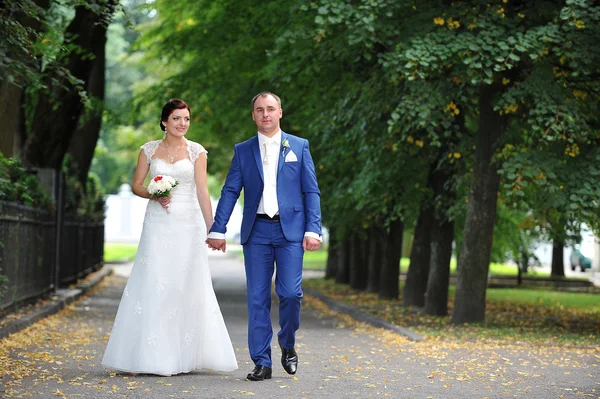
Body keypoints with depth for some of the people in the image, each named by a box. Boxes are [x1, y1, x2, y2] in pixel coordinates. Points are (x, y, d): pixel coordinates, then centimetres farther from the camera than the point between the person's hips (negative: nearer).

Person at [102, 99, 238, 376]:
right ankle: (155, 356, 0)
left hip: (188, 225, 0)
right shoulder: (149, 150, 7)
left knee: (186, 286, 1)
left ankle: (184, 355, 9)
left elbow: (202, 191, 1)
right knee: (154, 286, -5)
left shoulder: (196, 152, 4)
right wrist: (154, 195, -11)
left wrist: (211, 228, -4)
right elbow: (136, 185, 10)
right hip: (158, 225, 0)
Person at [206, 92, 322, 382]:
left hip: (290, 230, -1)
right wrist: (217, 230, -4)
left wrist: (313, 229, -6)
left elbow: (311, 192, 4)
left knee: (290, 293, -11)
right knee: (257, 299, 1)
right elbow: (230, 192, 6)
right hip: (256, 232, 1)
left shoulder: (299, 147, 8)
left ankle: (287, 344, 17)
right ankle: (262, 363, 6)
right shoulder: (243, 151, 10)